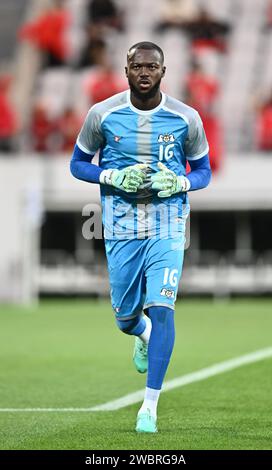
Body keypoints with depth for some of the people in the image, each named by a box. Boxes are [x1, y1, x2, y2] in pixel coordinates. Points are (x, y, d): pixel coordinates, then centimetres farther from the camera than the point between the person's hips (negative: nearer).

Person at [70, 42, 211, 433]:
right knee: (126, 318, 8)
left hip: (168, 227, -1)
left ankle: (150, 405, -7)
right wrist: (115, 177, -13)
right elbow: (78, 164, 6)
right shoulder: (103, 114, -4)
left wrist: (179, 183, -14)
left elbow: (203, 172, 9)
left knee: (161, 308, -15)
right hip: (121, 227, 1)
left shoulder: (186, 118, -3)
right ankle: (144, 335, 49)